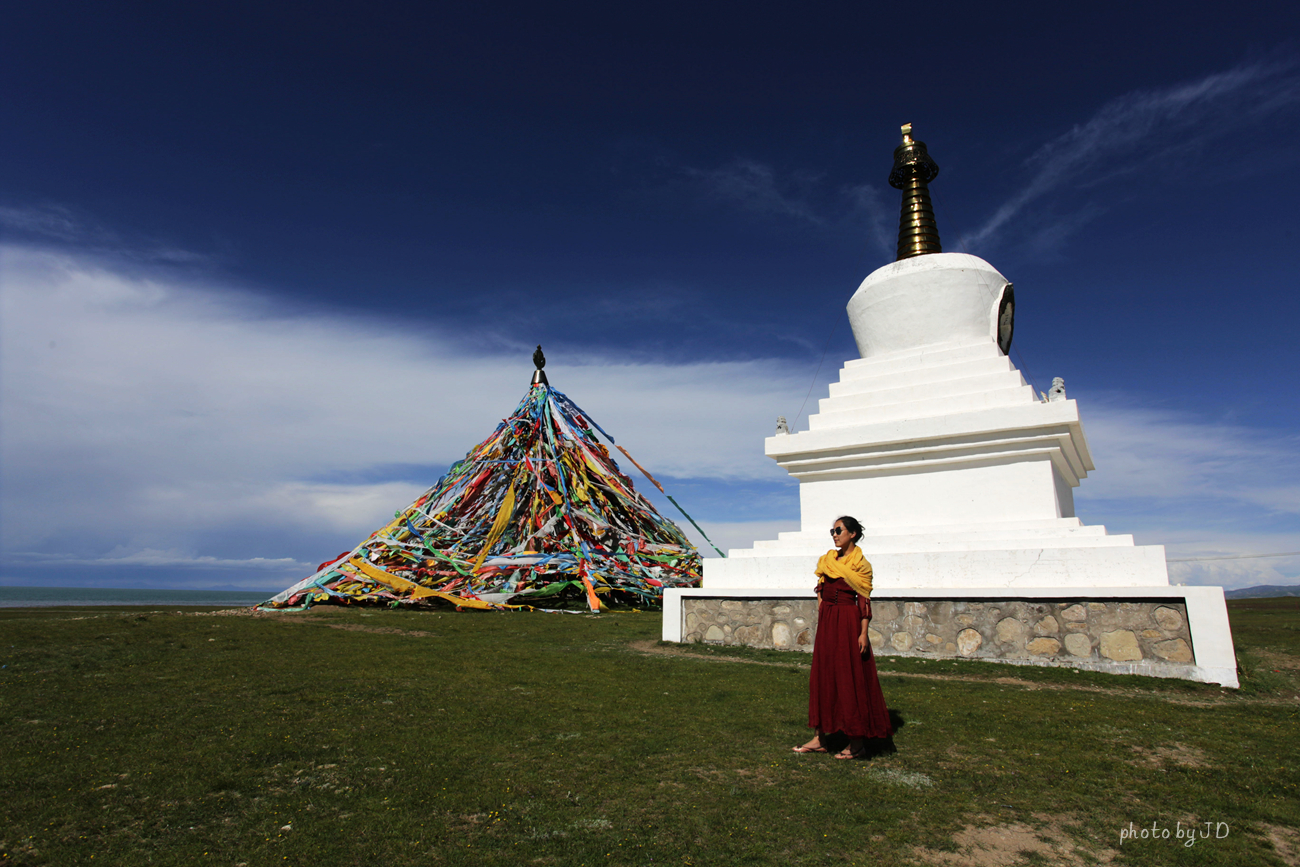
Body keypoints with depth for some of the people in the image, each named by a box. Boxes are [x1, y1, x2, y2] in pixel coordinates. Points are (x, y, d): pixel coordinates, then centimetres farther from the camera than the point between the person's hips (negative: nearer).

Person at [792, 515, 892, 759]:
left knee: (850, 677, -1)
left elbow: (864, 601, -11)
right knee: (824, 676, 9)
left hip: (848, 622, -7)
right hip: (826, 622, 7)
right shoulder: (827, 560, 11)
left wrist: (863, 633, -16)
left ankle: (857, 741, 10)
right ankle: (823, 738, 17)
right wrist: (821, 624, 14)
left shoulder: (860, 563, -7)